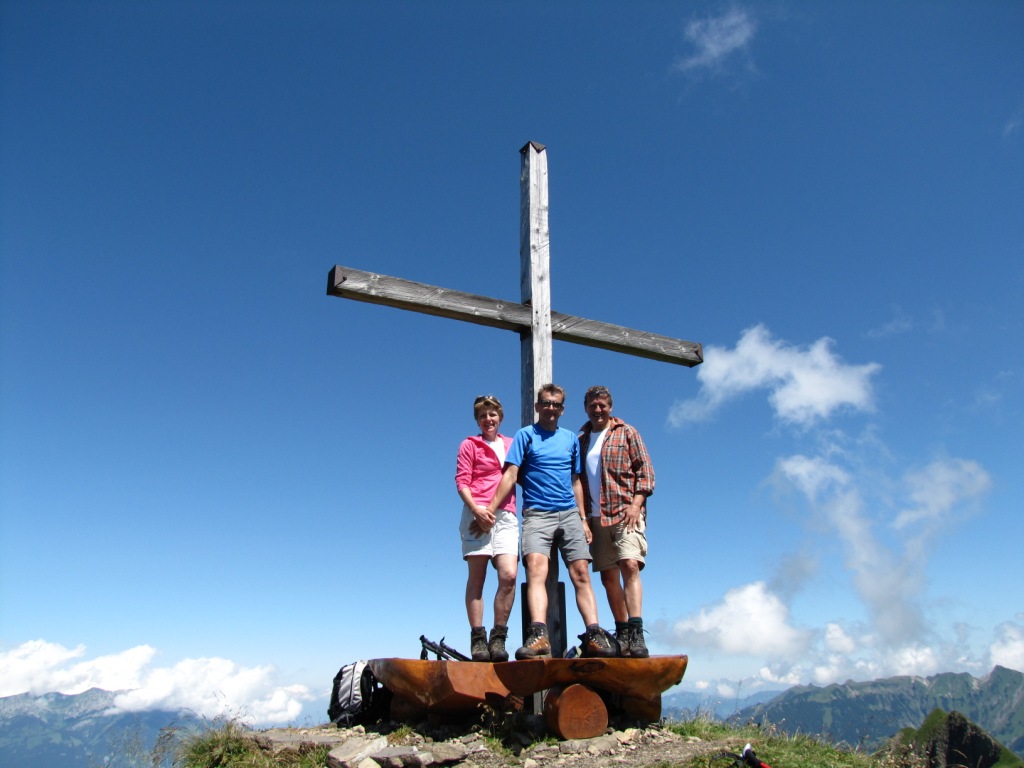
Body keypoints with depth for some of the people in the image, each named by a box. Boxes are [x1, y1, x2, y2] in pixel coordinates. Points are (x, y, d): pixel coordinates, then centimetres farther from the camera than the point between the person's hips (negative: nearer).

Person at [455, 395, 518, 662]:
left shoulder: (512, 445, 20)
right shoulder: (470, 445, 11)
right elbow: (461, 482, 2)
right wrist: (476, 509, -14)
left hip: (506, 517, 2)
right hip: (477, 514, -2)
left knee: (509, 575, -13)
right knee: (477, 577, -2)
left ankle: (498, 637, -4)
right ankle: (477, 639, 3)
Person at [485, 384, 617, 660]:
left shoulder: (571, 438, 17)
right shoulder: (526, 435, 7)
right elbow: (510, 475, -1)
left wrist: (583, 518, 14)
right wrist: (491, 509, -11)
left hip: (569, 514, 4)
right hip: (537, 514, -4)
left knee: (581, 573, -6)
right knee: (536, 568, -22)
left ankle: (594, 635, -7)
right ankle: (539, 636, -33)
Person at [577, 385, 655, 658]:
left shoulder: (626, 433, 6)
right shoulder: (580, 439, 16)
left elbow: (645, 470, 1)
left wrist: (636, 504, -11)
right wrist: (581, 515, 8)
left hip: (626, 512, -4)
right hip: (596, 518, 4)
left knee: (630, 566, -20)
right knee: (608, 575, 6)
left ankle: (636, 633, -22)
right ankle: (622, 633, 15)